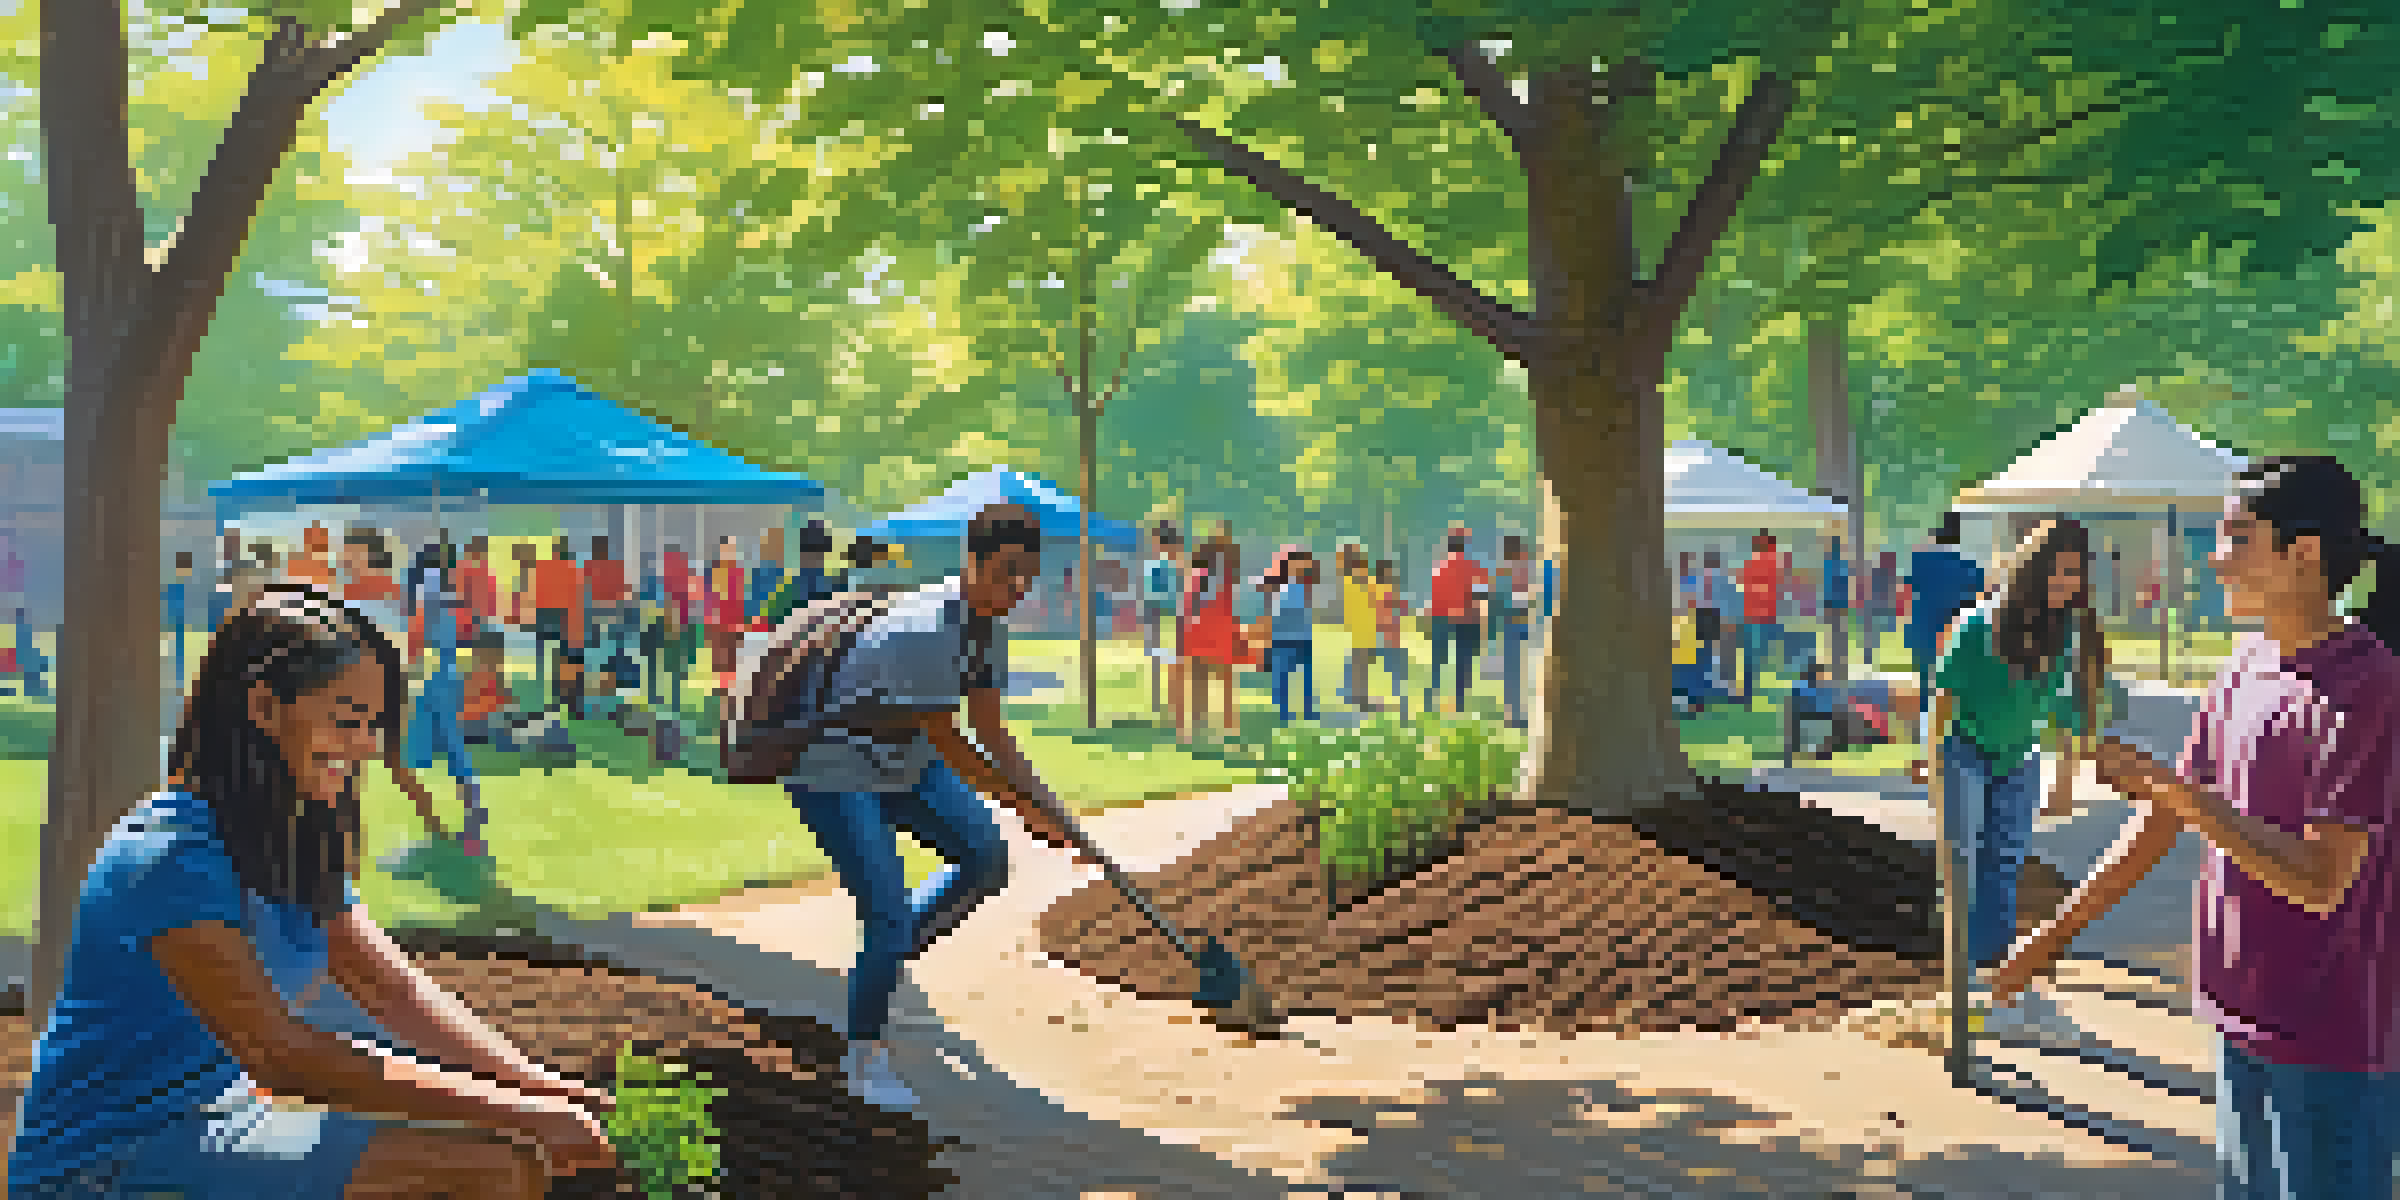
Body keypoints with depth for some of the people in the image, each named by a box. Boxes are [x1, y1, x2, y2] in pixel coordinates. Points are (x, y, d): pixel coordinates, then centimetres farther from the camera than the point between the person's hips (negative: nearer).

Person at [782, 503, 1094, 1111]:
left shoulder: (991, 626, -4)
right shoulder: (925, 629, -32)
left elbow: (992, 735, 3)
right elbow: (949, 745, -26)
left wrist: (1048, 807, -2)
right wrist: (1023, 807, -18)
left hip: (905, 764, 9)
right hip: (833, 774, -9)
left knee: (985, 859, 7)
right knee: (890, 918, -12)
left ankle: (888, 957, 27)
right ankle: (864, 1055, 11)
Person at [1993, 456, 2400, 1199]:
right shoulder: (2244, 671, 7)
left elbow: (2319, 883, -23)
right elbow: (2160, 823, 15)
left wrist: (2168, 784, -21)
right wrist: (2056, 933, 16)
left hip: (2334, 1048, -8)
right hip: (2245, 1025, 8)